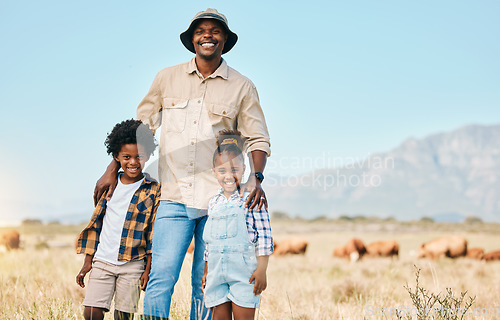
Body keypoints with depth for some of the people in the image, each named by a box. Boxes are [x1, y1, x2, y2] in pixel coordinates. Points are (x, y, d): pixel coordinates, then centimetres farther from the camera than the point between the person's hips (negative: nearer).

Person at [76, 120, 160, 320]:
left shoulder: (153, 191, -1)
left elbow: (154, 233, -1)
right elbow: (95, 223, 14)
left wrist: (148, 269, -5)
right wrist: (88, 262, 11)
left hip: (132, 265, -3)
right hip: (102, 261, 3)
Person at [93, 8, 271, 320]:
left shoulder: (242, 87, 6)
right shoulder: (168, 78, 9)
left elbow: (258, 139, 6)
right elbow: (140, 127, 16)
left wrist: (256, 178, -13)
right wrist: (112, 170, 11)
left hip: (218, 201, 0)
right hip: (174, 197, 0)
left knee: (206, 285, 4)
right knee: (161, 277, -10)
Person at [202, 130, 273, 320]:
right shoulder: (214, 203, 12)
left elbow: (264, 237, -7)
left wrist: (262, 270, -12)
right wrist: (206, 272, 20)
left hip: (244, 269, -5)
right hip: (217, 270, 5)